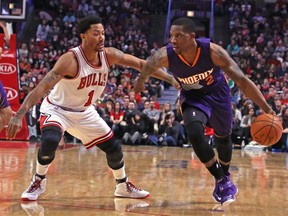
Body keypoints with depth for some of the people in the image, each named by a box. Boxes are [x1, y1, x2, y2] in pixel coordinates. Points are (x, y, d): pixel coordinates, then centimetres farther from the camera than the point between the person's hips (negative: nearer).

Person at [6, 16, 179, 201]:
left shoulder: (109, 55, -13)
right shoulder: (71, 59, -32)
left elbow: (140, 64, -2)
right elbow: (42, 87, -38)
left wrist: (170, 79, -7)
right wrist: (19, 115, -48)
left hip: (85, 112, 6)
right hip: (57, 109, -6)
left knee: (114, 147, 7)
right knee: (49, 141, -33)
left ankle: (123, 186, 32)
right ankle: (39, 182, -7)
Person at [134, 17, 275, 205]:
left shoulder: (212, 51, -35)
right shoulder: (165, 56, -31)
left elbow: (242, 80, -31)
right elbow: (149, 65, -5)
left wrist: (266, 108, -36)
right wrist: (141, 80, 15)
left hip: (217, 93, 0)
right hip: (193, 97, 0)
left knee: (223, 137, 17)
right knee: (195, 133, -26)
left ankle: (226, 177, 47)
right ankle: (221, 181, -8)